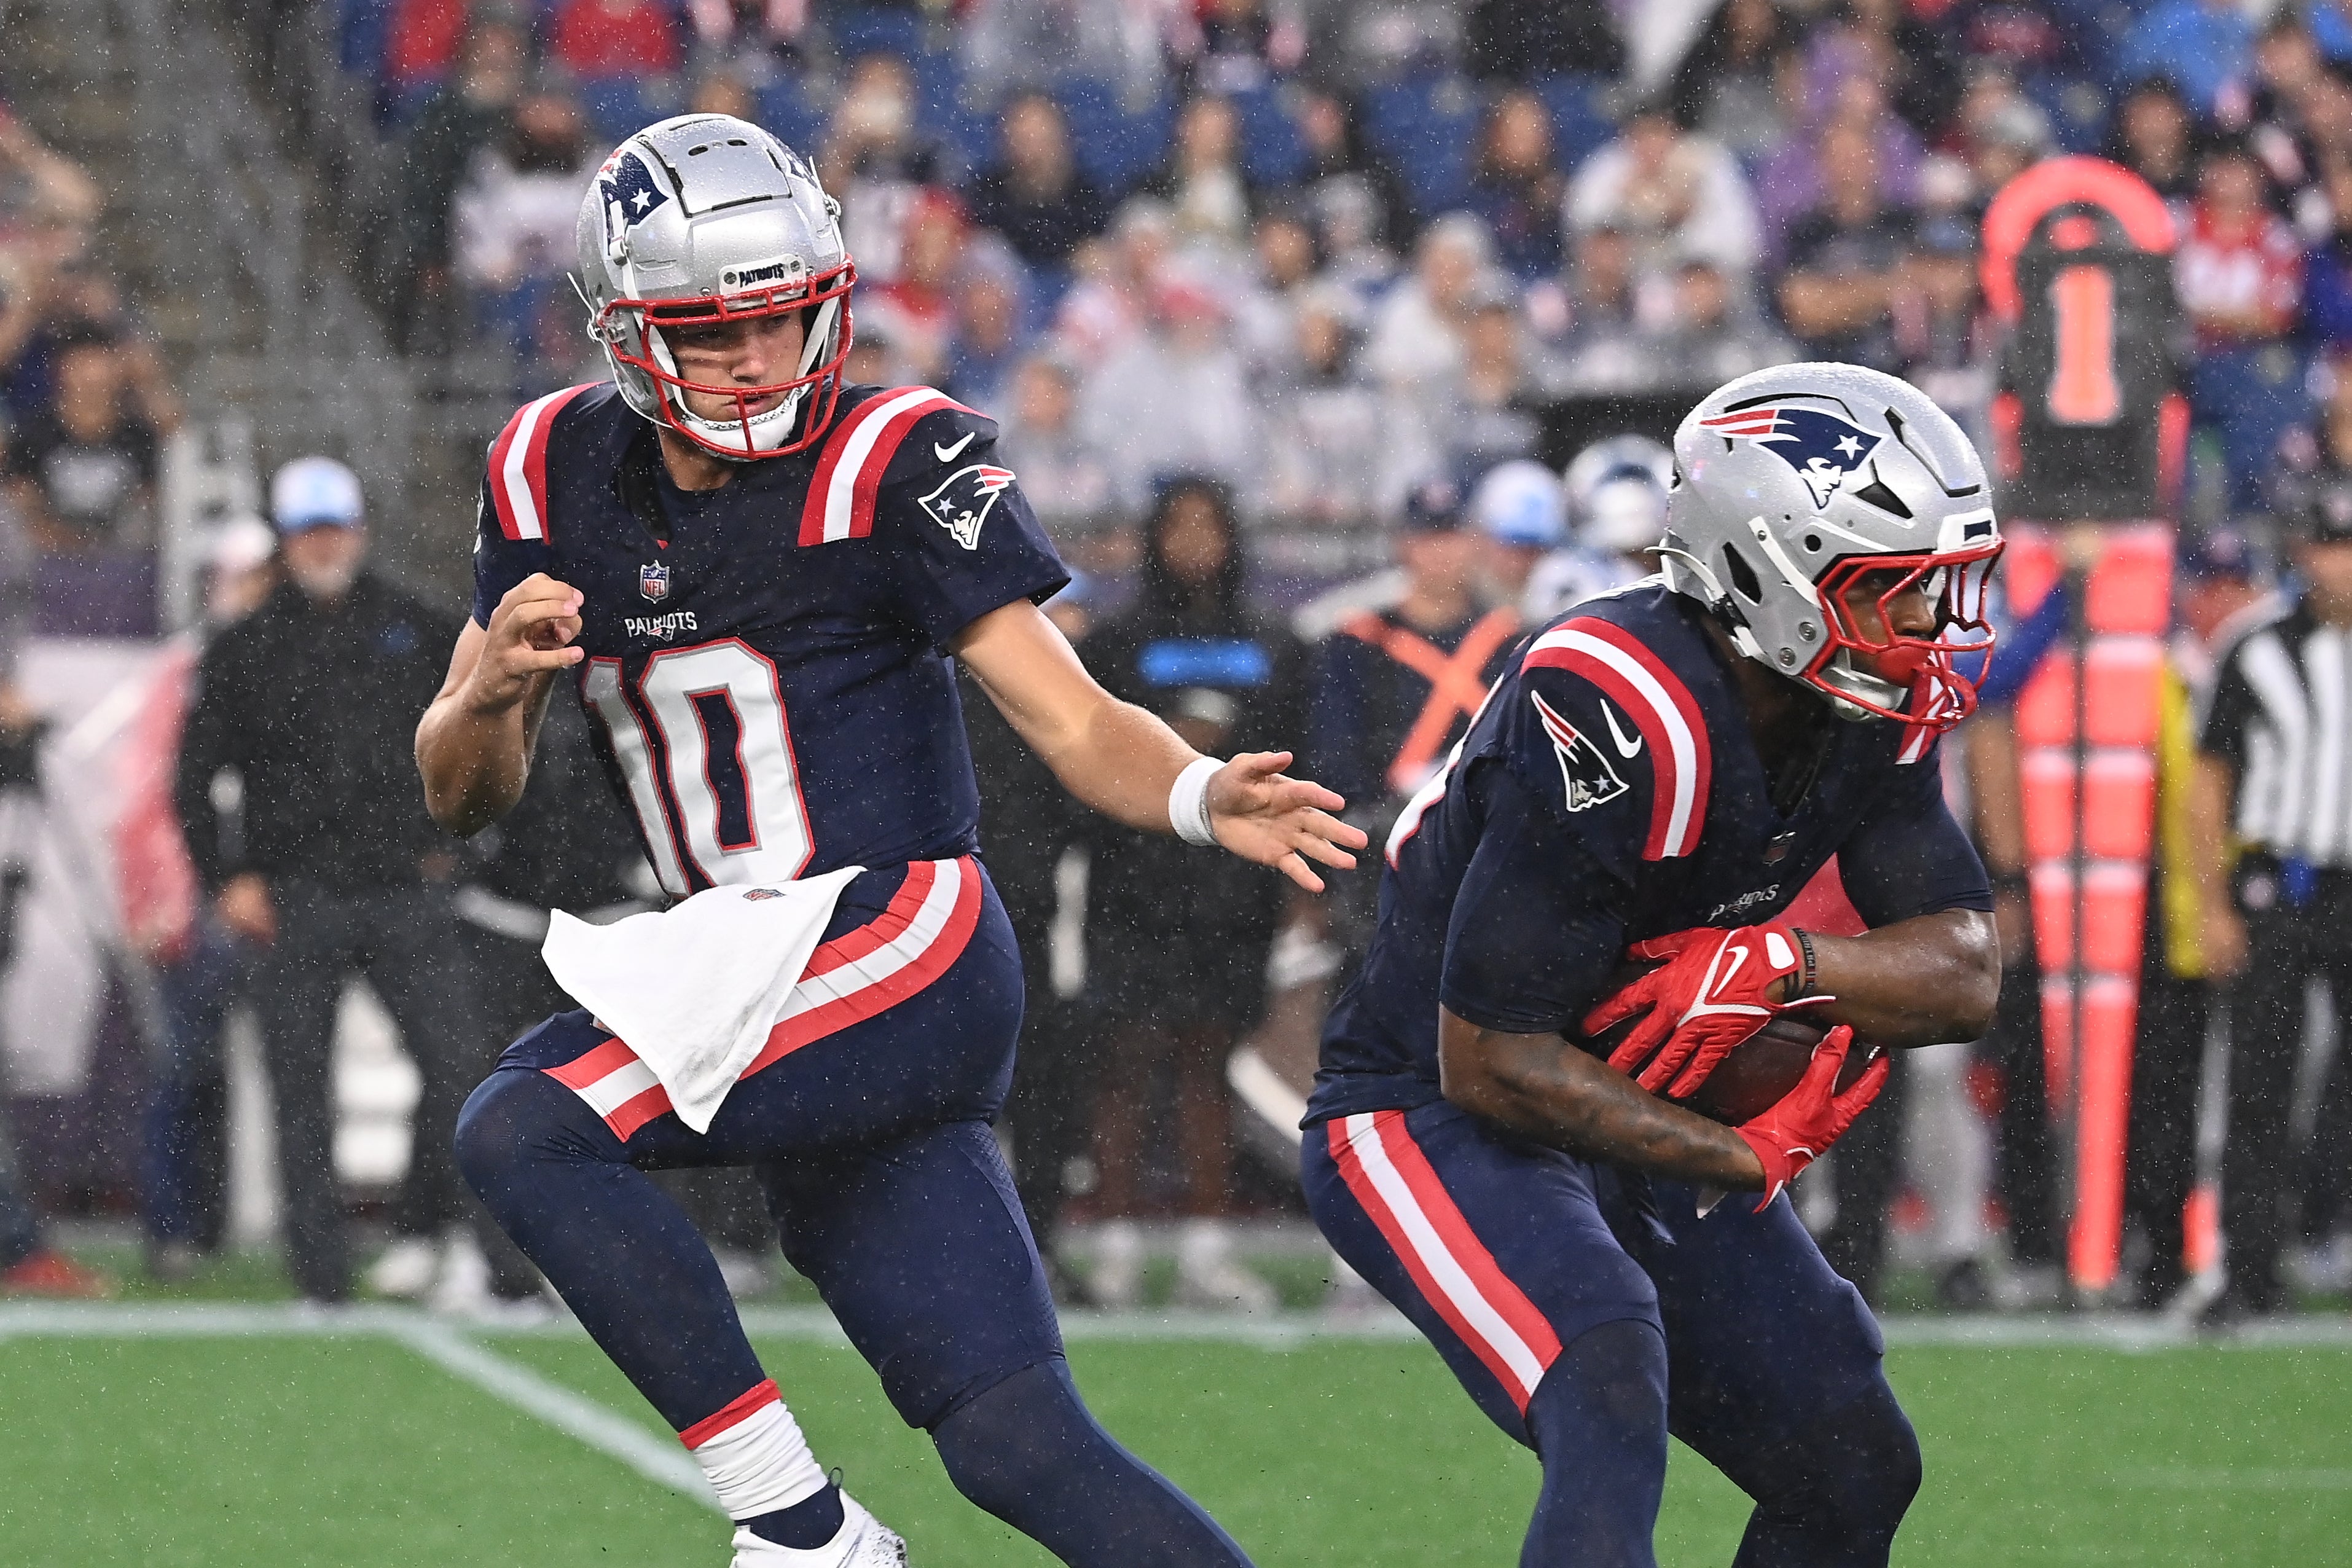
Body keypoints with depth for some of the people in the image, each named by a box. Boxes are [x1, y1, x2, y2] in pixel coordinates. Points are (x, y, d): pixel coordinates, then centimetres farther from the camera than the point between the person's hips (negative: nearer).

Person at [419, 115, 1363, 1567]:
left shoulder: (893, 466, -8)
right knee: (1015, 1443, -1)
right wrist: (492, 687, -10)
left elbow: (1074, 723, -10)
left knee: (521, 1131, -21)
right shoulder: (560, 477, 9)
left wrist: (1202, 798, -31)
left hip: (900, 949, -6)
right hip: (769, 992, 6)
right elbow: (464, 797, 13)